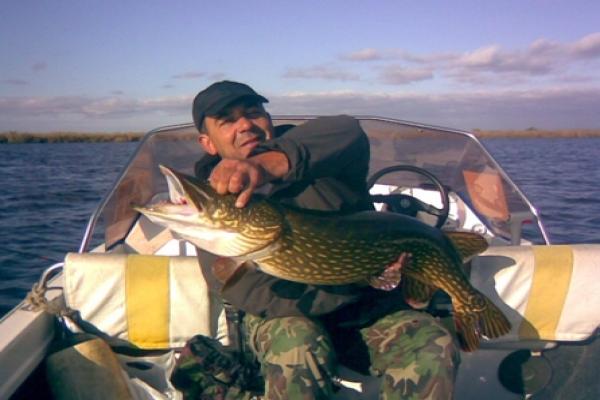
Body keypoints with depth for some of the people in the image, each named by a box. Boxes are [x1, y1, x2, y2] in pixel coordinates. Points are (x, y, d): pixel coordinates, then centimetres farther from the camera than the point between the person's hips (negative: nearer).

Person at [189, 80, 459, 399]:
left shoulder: (312, 149, -3)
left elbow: (348, 132, -29)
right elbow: (257, 294, -19)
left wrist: (271, 163, -49)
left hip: (369, 308, 2)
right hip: (286, 315, -1)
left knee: (435, 351, -22)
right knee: (297, 350, -34)